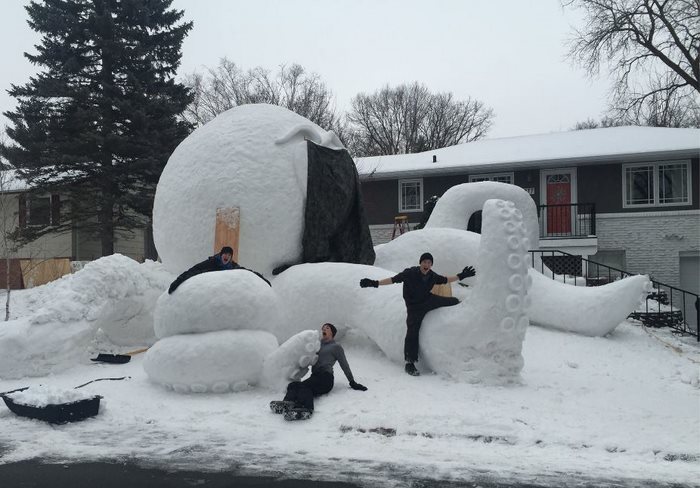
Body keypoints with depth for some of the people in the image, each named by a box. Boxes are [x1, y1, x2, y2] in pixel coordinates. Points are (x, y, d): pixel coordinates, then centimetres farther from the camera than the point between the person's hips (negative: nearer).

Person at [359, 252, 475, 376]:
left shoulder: (433, 276, -10)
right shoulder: (410, 273, -25)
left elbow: (445, 280, 10)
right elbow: (393, 279, -28)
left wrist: (461, 276, 9)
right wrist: (375, 283, -38)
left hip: (429, 301, 5)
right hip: (414, 307, -5)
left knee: (454, 302, 8)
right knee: (412, 333, -11)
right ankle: (410, 364, -1)